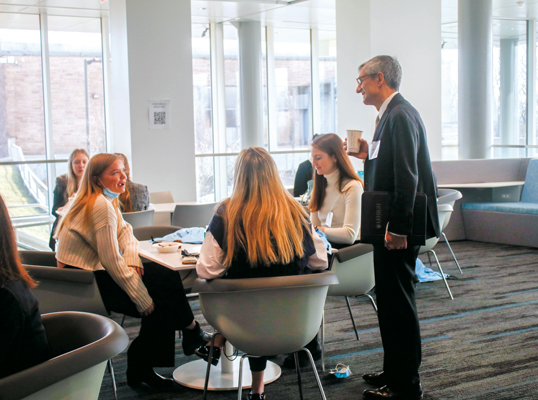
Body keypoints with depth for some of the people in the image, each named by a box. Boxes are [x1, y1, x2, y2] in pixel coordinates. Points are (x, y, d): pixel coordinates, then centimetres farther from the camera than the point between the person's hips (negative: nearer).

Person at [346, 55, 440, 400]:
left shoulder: (400, 115, -17)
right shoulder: (391, 114, 16)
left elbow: (407, 176, -24)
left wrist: (398, 228, -24)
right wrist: (368, 155, 10)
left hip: (398, 228, -11)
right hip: (392, 224, 11)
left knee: (398, 302, -3)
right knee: (391, 300, 18)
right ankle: (395, 371, 31)